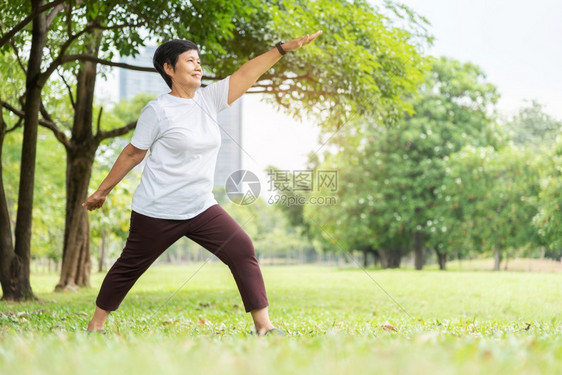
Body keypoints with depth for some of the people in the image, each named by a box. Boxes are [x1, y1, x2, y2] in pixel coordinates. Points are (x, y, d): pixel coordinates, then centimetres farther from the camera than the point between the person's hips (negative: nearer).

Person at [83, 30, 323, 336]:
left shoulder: (208, 100, 5)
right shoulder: (158, 110, -10)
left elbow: (245, 74, 0)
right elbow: (133, 153, -3)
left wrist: (284, 48, -7)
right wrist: (102, 191, 3)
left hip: (201, 208, 5)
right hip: (156, 212, -5)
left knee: (242, 249, -9)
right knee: (129, 267, 8)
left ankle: (263, 325, -6)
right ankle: (95, 325, 28)